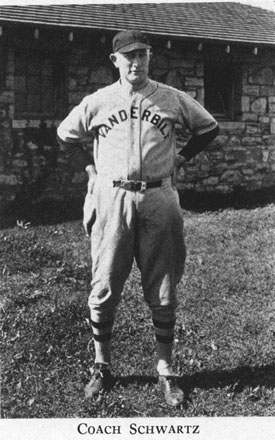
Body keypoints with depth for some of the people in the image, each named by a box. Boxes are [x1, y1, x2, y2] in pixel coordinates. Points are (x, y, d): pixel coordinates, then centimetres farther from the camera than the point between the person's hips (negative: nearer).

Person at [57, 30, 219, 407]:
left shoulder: (172, 99, 5)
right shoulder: (97, 102, 6)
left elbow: (208, 128, 18)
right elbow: (66, 135, 21)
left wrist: (180, 159, 9)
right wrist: (89, 167, 11)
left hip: (158, 199, 0)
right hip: (111, 199, 0)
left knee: (163, 291, 5)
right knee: (104, 288, 3)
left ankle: (166, 369, 18)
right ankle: (102, 367, 20)